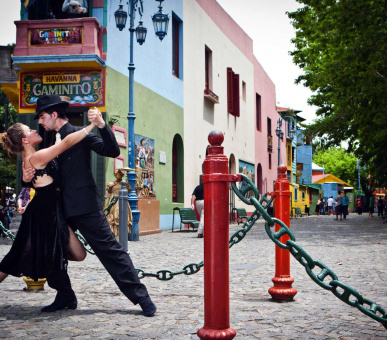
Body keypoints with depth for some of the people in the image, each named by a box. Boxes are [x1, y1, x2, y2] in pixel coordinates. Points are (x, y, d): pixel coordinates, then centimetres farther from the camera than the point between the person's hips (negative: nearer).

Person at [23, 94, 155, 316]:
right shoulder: (52, 141, 17)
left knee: (110, 250, -7)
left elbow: (113, 151, -14)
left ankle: (141, 297, -2)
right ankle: (66, 297, 24)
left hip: (85, 206, -7)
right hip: (61, 208, 7)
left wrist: (102, 125, -26)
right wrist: (28, 178, 0)